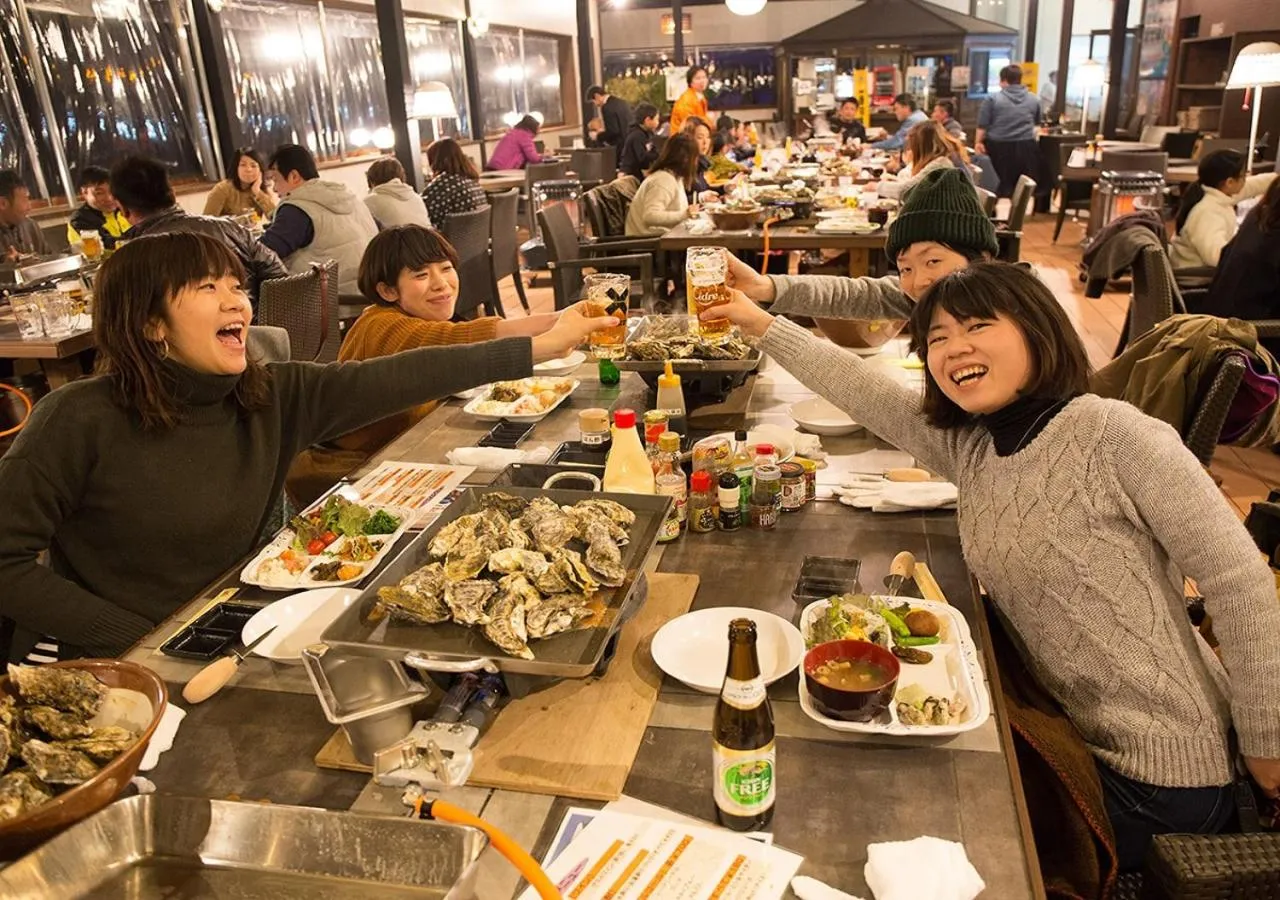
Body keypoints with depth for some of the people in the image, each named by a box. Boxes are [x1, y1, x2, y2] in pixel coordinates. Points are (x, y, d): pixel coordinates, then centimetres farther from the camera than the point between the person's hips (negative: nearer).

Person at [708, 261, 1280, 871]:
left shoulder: (1114, 434, -21)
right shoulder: (965, 446, -1)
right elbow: (858, 387, 3)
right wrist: (760, 323, 1)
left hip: (1161, 769, -5)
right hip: (1072, 737, 6)